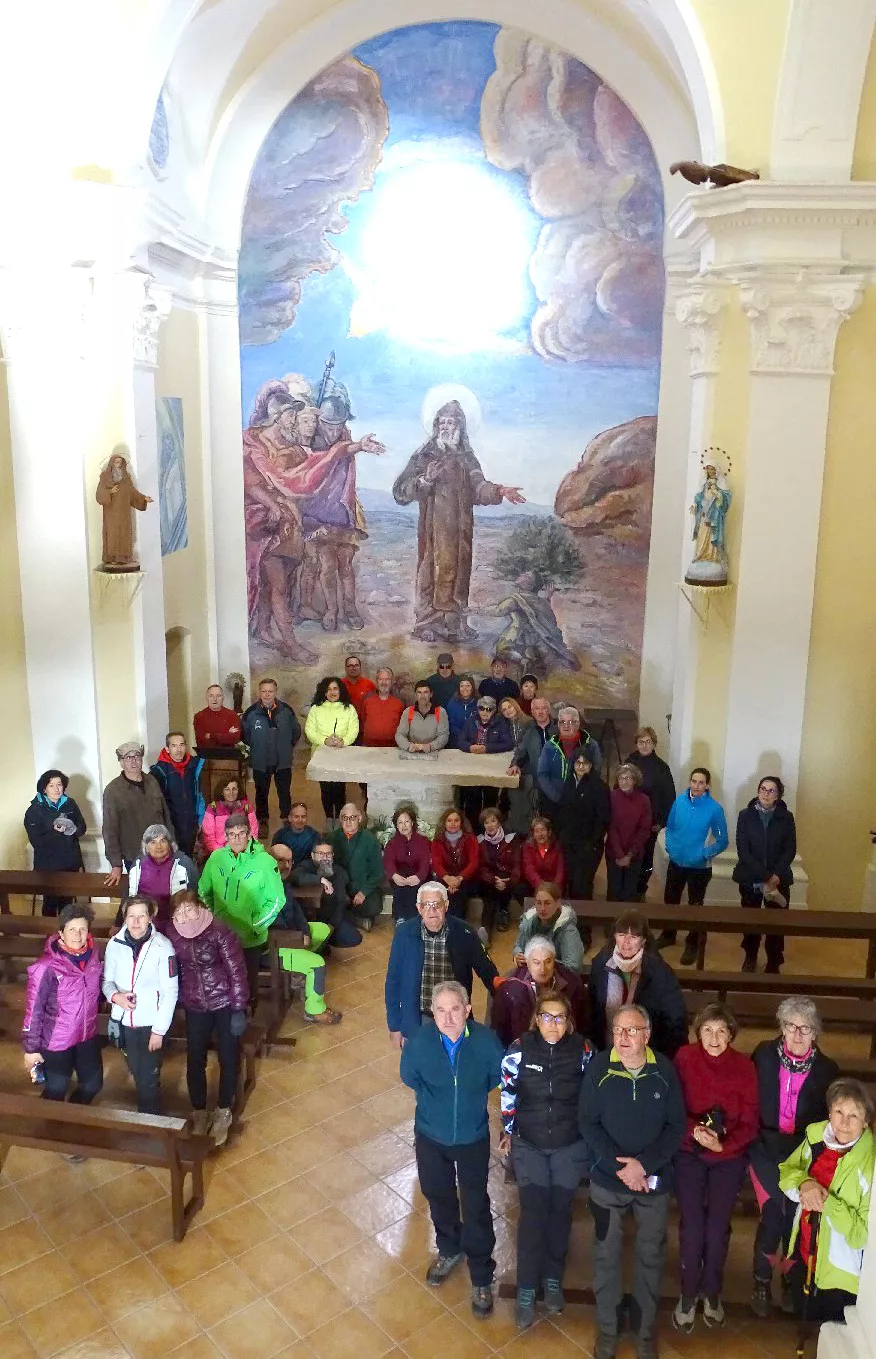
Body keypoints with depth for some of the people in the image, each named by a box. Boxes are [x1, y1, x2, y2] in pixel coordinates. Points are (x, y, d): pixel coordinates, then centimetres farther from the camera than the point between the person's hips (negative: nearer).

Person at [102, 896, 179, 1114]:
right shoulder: (115, 944, -8)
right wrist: (114, 995, -18)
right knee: (136, 1072, 22)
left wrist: (159, 1030, -14)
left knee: (149, 1078, 3)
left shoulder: (163, 946, -18)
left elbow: (170, 992, -14)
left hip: (150, 1023, -4)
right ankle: (142, 1113, 44)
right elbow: (106, 979, 4)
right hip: (123, 1021, 4)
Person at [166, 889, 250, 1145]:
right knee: (195, 1060, 9)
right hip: (195, 1007, 3)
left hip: (225, 1003, -3)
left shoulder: (220, 932, -22)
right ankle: (199, 1114, 29)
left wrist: (239, 1010, -15)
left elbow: (236, 971, -17)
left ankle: (223, 1113, 29)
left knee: (228, 1059, 8)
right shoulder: (172, 933, -10)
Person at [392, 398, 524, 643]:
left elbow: (479, 487, 3)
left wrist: (499, 491, -15)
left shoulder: (467, 458, 15)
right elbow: (401, 490, -3)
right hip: (433, 528, -4)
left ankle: (455, 624, 9)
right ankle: (428, 624, -2)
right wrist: (425, 480, -19)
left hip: (459, 529, 4)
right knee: (433, 570, -7)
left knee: (457, 570, 3)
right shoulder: (425, 455, 3)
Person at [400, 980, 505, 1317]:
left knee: (476, 1207, 10)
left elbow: (499, 1076, -4)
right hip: (431, 1136, 2)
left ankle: (481, 1278, 33)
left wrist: (470, 1096, 2)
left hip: (473, 1137, -2)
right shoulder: (418, 1041, -25)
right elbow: (409, 1078, -2)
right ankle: (449, 1250, 52)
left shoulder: (485, 1041, -27)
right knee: (438, 1196, 24)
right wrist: (436, 1099, 2)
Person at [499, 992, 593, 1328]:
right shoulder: (519, 1049, -17)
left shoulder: (583, 1050, -16)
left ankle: (553, 1279, 34)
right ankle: (526, 1290, 14)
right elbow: (507, 1093, -3)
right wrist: (508, 1132, 5)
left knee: (560, 1212, 14)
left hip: (570, 1147, 1)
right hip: (529, 1146, -1)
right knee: (532, 1215, -1)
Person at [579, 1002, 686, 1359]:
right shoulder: (598, 1068, -10)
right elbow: (588, 1123, -9)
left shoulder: (664, 1070, -8)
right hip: (608, 1180, 0)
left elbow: (676, 1126, -6)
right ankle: (607, 1330, 28)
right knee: (606, 1256, 10)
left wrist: (644, 1165, -16)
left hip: (654, 1180, 1)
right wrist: (620, 1166, -17)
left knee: (651, 1257, 12)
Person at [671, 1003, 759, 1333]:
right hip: (689, 1153, -1)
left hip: (729, 1158, 1)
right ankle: (688, 1295, 20)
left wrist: (722, 1143, -23)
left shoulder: (744, 1066, -10)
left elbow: (749, 1123, -7)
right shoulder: (685, 1058, -12)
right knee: (692, 1227, -3)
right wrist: (695, 1131, -26)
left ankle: (712, 1293, 30)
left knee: (718, 1228, 5)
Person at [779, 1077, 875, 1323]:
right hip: (803, 1258, 5)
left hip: (841, 1277, -5)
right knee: (802, 1329, 28)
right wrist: (804, 1183, -16)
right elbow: (786, 1170, 4)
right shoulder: (816, 1135, -9)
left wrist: (827, 1204, -30)